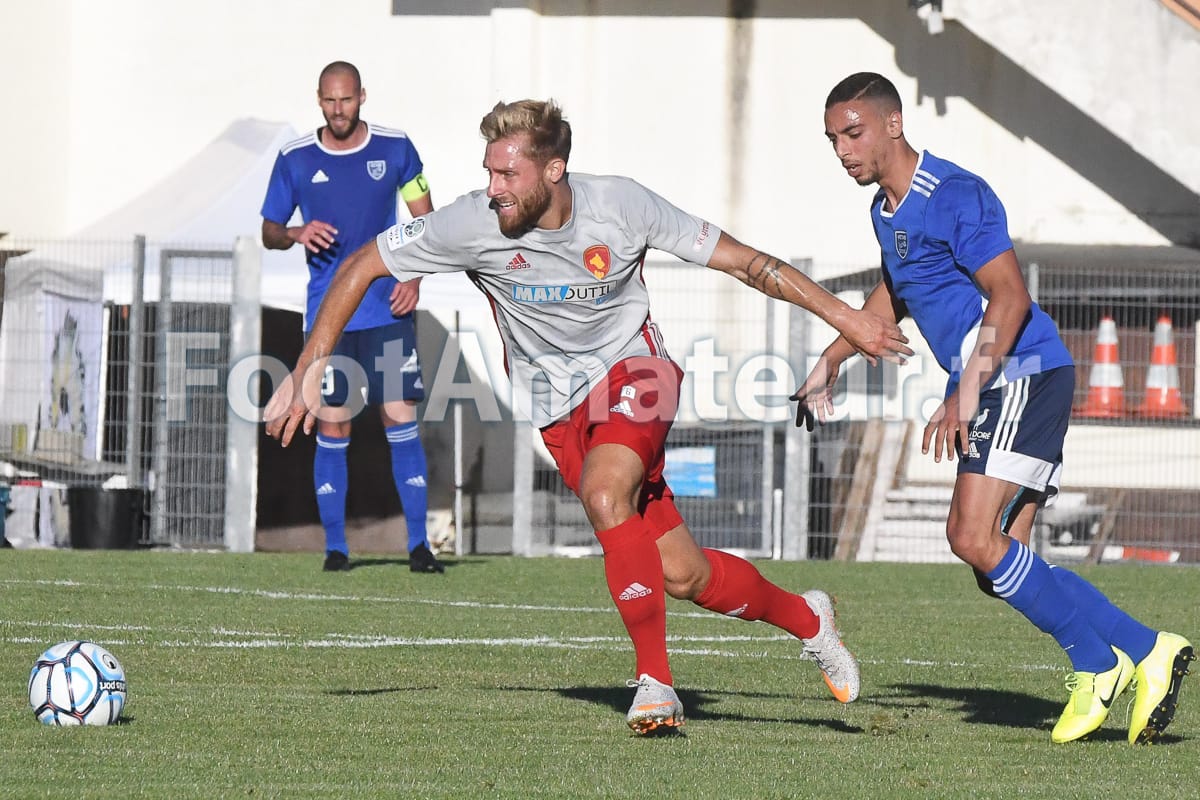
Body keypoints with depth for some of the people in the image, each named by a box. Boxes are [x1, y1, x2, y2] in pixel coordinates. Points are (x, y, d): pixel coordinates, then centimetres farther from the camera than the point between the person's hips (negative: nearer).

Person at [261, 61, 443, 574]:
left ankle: (419, 545, -1)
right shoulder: (294, 160, 2)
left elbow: (425, 219, 11)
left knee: (401, 419, -6)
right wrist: (296, 235, -13)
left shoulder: (395, 148, 2)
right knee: (331, 428, -1)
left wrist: (414, 277, -3)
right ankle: (335, 546, 7)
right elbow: (269, 232, 10)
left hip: (388, 310, 0)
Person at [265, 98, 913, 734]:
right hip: (559, 409, 2)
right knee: (681, 575, -5)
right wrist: (308, 370, -12)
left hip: (632, 372, -2)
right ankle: (804, 618, 23)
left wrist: (844, 318, -4)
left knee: (603, 493, -34)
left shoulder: (621, 206, -15)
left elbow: (742, 260, -6)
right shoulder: (473, 224, -16)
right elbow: (361, 266, -6)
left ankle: (654, 681, -22)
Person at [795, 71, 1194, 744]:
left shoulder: (955, 197, -14)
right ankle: (1144, 651, 3)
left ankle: (1099, 662, -12)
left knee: (975, 537, -20)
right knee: (997, 558, 1)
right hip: (1001, 388, 10)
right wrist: (832, 360, 35)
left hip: (1024, 376, -10)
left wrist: (965, 394, -29)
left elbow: (1011, 297, -21)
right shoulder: (887, 209, 16)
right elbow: (895, 294, 36)